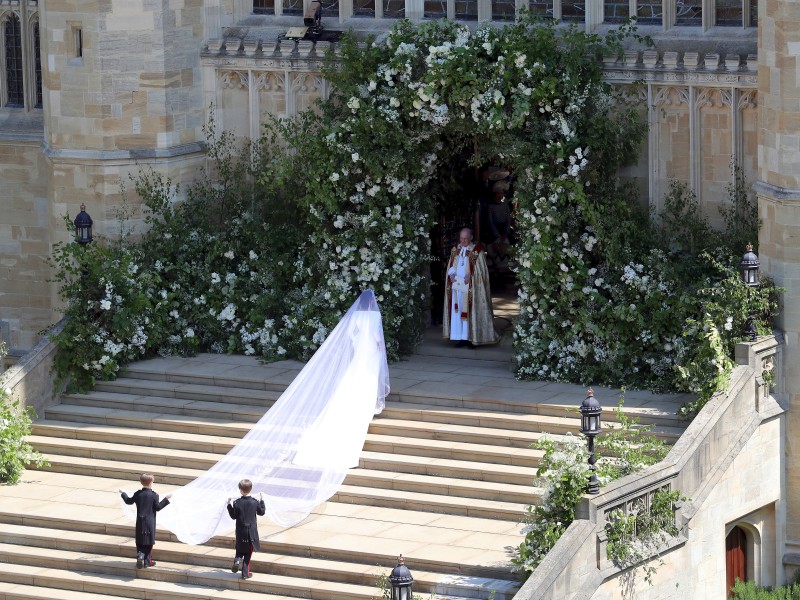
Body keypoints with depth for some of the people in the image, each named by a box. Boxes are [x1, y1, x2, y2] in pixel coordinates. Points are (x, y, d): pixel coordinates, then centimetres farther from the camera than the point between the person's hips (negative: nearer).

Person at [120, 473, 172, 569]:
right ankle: (147, 561, 5)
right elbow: (158, 507, -9)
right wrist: (166, 499, -2)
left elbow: (129, 501, 13)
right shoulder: (154, 495, -11)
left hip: (140, 521, 3)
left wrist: (123, 494, 31)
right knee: (149, 541, 5)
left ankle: (140, 554, -14)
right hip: (150, 521, -3)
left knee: (140, 541, 11)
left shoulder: (138, 494, 0)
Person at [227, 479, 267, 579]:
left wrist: (229, 506, 7)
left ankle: (237, 560, -10)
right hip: (251, 532, 0)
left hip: (240, 532, 0)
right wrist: (262, 501, 16)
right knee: (248, 553, 9)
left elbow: (234, 516, -3)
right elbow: (261, 512, 5)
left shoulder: (237, 503, -12)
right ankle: (245, 573, 10)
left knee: (240, 549, 21)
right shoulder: (255, 502, -10)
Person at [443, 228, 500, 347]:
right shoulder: (456, 249, 11)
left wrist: (470, 275, -19)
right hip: (456, 284, 5)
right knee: (457, 310, 3)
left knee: (470, 310, -5)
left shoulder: (477, 250, -4)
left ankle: (472, 338, -1)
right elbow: (451, 265, 14)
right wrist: (451, 273, -6)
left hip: (470, 287, -5)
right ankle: (461, 337, 7)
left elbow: (480, 269, -5)